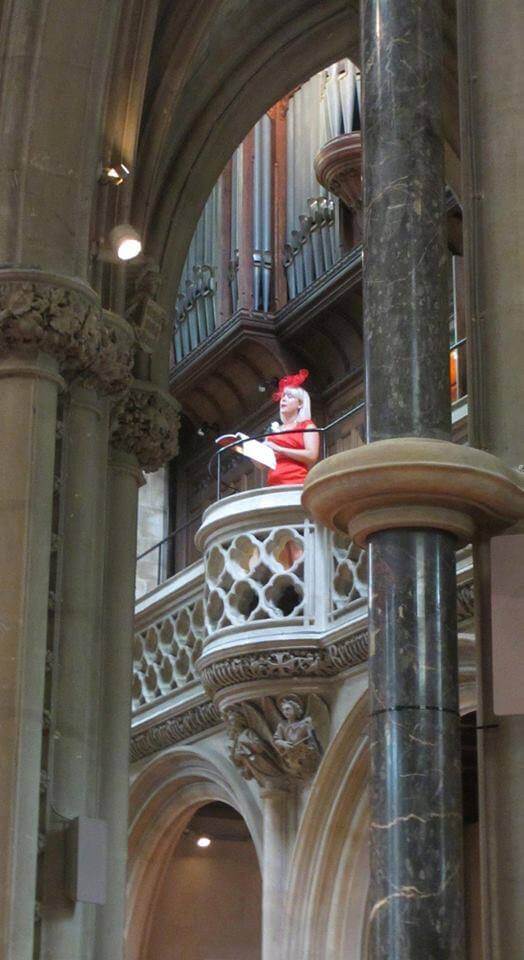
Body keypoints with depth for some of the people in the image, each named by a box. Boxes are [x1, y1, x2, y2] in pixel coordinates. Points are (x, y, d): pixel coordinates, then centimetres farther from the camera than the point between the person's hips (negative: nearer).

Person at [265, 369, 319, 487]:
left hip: (296, 484, -5)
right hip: (274, 486, 5)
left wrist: (279, 449, -8)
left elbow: (312, 456, -8)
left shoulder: (307, 426, 9)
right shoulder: (276, 430, 24)